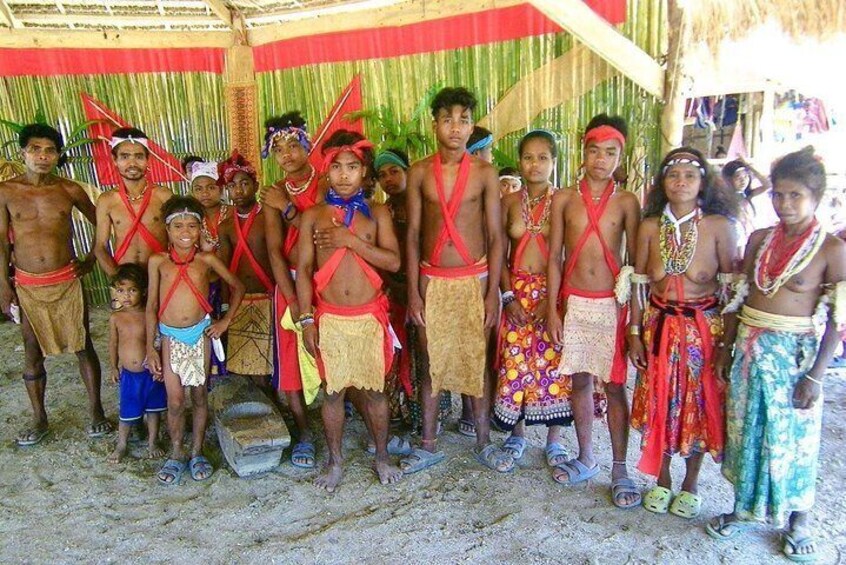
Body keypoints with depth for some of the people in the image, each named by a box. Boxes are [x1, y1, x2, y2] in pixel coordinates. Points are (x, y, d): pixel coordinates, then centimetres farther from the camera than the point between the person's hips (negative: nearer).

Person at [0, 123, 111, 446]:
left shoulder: (70, 190, -2)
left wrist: (90, 260, 4)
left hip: (67, 282, 0)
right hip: (27, 285, 1)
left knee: (83, 347, 6)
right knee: (33, 353, 10)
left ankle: (96, 411, 19)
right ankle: (39, 419, 25)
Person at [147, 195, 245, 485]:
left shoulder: (207, 260, -2)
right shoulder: (158, 261, -2)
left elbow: (237, 287, 9)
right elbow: (151, 306, 1)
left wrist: (225, 321, 1)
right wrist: (150, 348, 0)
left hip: (200, 334, 0)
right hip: (170, 337, 0)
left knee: (199, 396, 10)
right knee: (175, 401, 2)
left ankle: (197, 452, 26)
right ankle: (176, 455, 22)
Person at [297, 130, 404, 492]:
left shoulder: (377, 213, 2)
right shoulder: (313, 216, 2)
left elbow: (393, 261, -8)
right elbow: (304, 269, 1)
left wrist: (351, 240, -17)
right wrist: (306, 320, -4)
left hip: (369, 317, 0)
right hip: (329, 319, 0)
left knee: (374, 390, 9)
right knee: (333, 391, 10)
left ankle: (382, 457, 28)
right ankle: (335, 461, 28)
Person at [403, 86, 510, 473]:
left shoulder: (485, 173, -2)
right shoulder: (419, 172, 0)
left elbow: (495, 236, -2)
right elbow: (412, 235, 1)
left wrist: (493, 291, -6)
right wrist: (413, 291, -3)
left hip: (474, 279, -1)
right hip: (432, 280, 1)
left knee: (477, 361, 8)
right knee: (430, 363, 9)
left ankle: (484, 444, 25)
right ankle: (428, 446, 23)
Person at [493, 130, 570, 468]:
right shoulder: (509, 202, 5)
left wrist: (553, 299, -13)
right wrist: (508, 296, -5)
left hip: (553, 292, -2)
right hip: (517, 291, 2)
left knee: (553, 364, 3)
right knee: (515, 363, 4)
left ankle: (554, 439, 20)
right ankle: (516, 435, 23)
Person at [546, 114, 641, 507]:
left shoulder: (626, 202, 0)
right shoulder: (564, 199, 2)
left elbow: (634, 261, 1)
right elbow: (554, 257, 3)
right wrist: (552, 308, -1)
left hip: (611, 303, -1)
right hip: (573, 303, 2)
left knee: (614, 386, 3)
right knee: (580, 382, 11)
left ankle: (620, 470, 16)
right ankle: (586, 459, 27)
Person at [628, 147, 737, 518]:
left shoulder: (718, 226, -9)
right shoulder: (650, 227, -2)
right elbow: (639, 283, 3)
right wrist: (635, 332, 1)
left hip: (704, 328, -2)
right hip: (660, 327, 2)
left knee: (699, 404, 9)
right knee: (660, 403, 10)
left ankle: (690, 485, 30)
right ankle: (661, 480, 30)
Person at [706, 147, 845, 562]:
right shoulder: (759, 240, 3)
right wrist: (726, 348, 7)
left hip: (795, 352, -4)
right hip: (750, 348, 4)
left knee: (792, 436, 9)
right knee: (746, 428, 14)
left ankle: (798, 520, 31)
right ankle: (744, 507, 34)